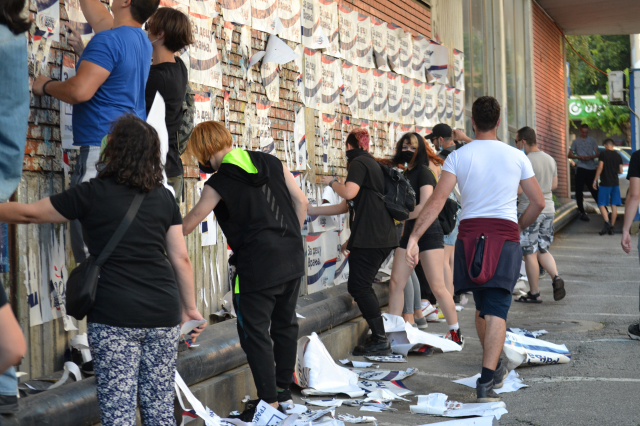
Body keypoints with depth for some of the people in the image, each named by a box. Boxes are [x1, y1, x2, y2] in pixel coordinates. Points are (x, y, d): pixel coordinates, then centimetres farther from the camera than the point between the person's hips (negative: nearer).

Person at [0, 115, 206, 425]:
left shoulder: (93, 194, -2)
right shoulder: (164, 197, 9)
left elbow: (28, 214, 8)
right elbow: (181, 258, 10)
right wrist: (190, 308, 20)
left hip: (114, 317, -4)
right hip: (164, 313, 4)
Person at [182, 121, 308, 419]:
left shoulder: (219, 183, -9)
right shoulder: (270, 162, 6)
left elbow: (186, 226, -1)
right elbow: (301, 202, 8)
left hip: (257, 266, -7)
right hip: (292, 261, 7)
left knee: (255, 333, 4)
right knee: (285, 325, 18)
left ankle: (270, 402, 8)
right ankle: (284, 391, 31)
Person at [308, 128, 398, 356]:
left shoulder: (359, 163, -4)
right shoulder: (372, 164, 25)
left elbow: (349, 193, -22)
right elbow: (347, 206, 27)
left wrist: (332, 182, -1)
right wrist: (312, 210, 31)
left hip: (370, 238, -9)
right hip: (383, 237, 9)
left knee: (358, 287, -6)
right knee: (363, 286, 14)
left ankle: (380, 341, -6)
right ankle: (378, 338, 14)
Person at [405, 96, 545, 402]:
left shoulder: (458, 157, 1)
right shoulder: (516, 157, 5)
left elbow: (436, 201, -10)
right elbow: (538, 202, 9)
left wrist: (413, 238, -13)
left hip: (469, 234, 1)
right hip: (505, 237, -1)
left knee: (481, 306, 19)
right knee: (495, 310, -5)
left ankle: (495, 368, 33)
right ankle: (486, 381, -17)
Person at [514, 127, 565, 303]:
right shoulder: (550, 159, 9)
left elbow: (519, 190, -19)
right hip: (548, 209, 7)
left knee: (530, 253, 1)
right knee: (543, 250, 17)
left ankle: (534, 294, 7)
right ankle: (556, 277, -4)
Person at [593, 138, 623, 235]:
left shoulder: (603, 154, -6)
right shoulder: (618, 155, 9)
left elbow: (600, 167, -12)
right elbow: (620, 171, 10)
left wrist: (595, 180, -7)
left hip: (605, 183, -5)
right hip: (615, 183, 5)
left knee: (601, 204, -2)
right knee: (614, 205, 6)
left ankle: (607, 222, -23)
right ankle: (611, 227, 7)